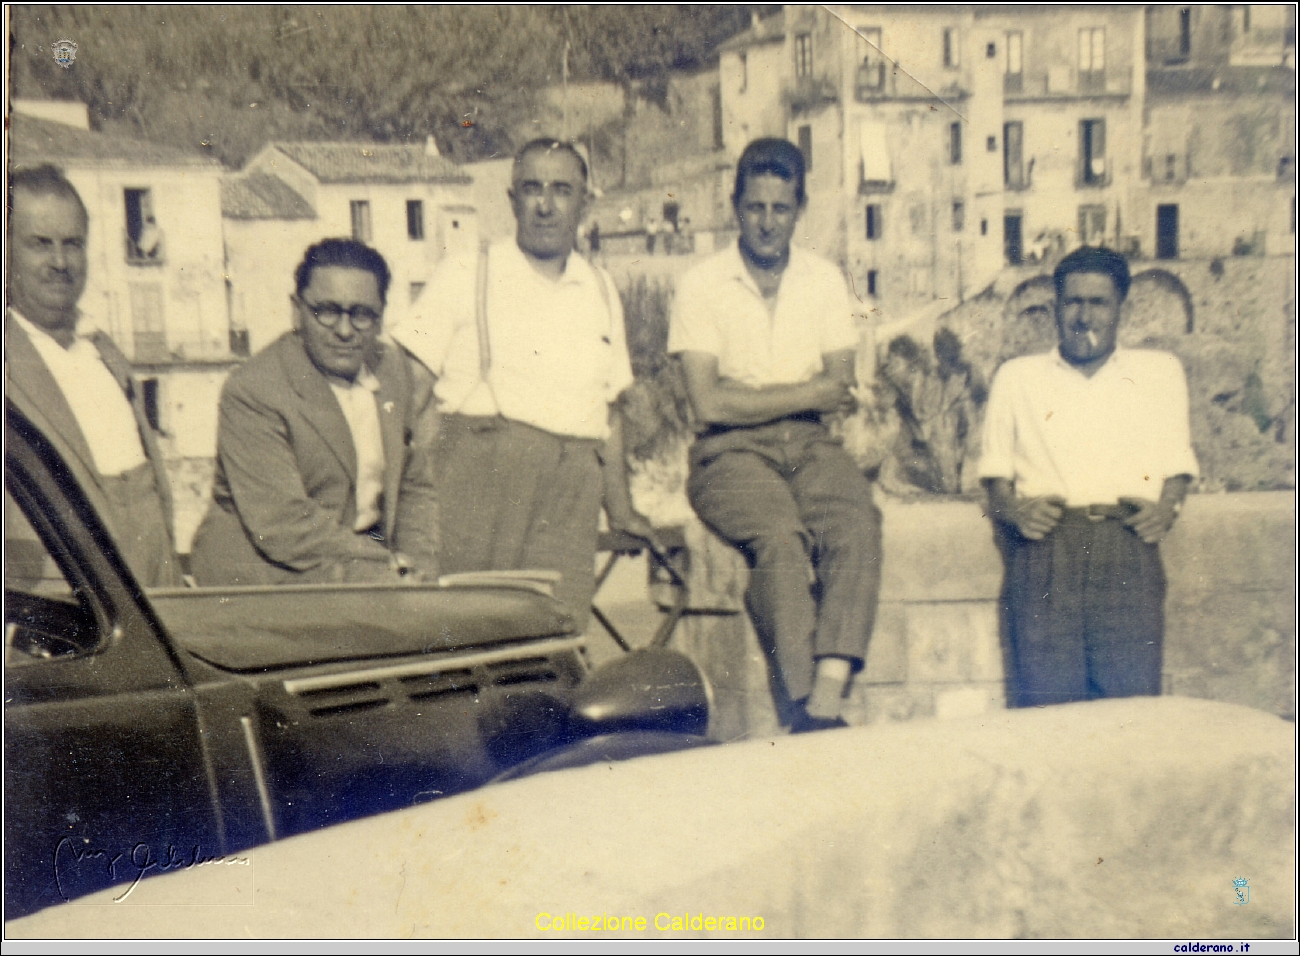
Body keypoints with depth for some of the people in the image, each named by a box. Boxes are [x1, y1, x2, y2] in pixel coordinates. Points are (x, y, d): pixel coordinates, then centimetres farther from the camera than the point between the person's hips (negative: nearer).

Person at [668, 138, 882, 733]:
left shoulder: (826, 280, 13)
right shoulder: (701, 285, 2)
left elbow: (841, 391, 4)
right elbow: (710, 403, -9)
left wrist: (748, 398, -9)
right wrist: (808, 393, -5)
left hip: (809, 443, 3)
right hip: (730, 451, -3)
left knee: (857, 522, -29)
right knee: (781, 536, -33)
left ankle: (826, 697, -37)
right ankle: (806, 701, -32)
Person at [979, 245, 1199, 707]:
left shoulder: (1161, 371, 22)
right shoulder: (1016, 377, 20)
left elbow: (1177, 463, 18)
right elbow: (996, 470, 16)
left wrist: (1167, 507, -2)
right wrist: (1012, 509, -4)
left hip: (1126, 544, 1)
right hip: (1045, 548, 0)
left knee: (1134, 699, -12)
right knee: (1046, 700, -11)